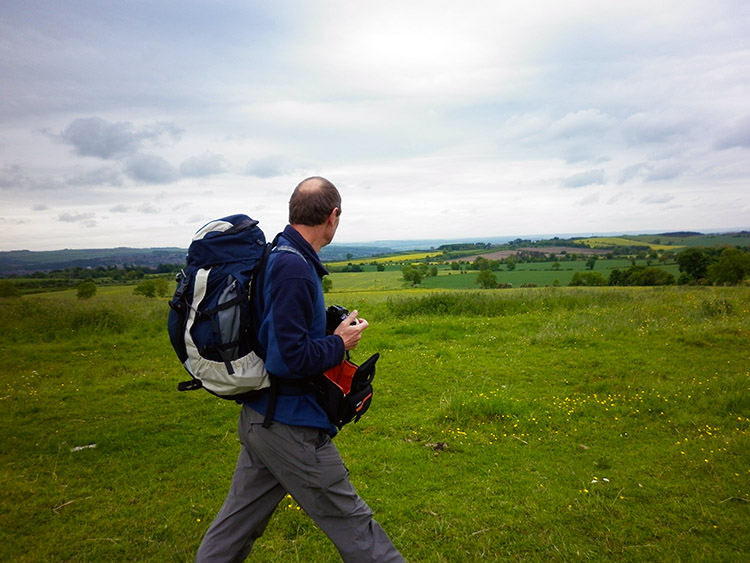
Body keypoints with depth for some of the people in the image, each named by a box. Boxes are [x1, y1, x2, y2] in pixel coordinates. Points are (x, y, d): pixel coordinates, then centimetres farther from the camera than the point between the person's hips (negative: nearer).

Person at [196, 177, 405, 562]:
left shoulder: (274, 256, 6)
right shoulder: (294, 268, -23)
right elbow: (291, 358, -27)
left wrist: (329, 328, 8)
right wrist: (340, 344, -12)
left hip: (259, 416, 9)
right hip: (290, 425, -9)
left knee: (240, 515, 21)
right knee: (350, 523, 7)